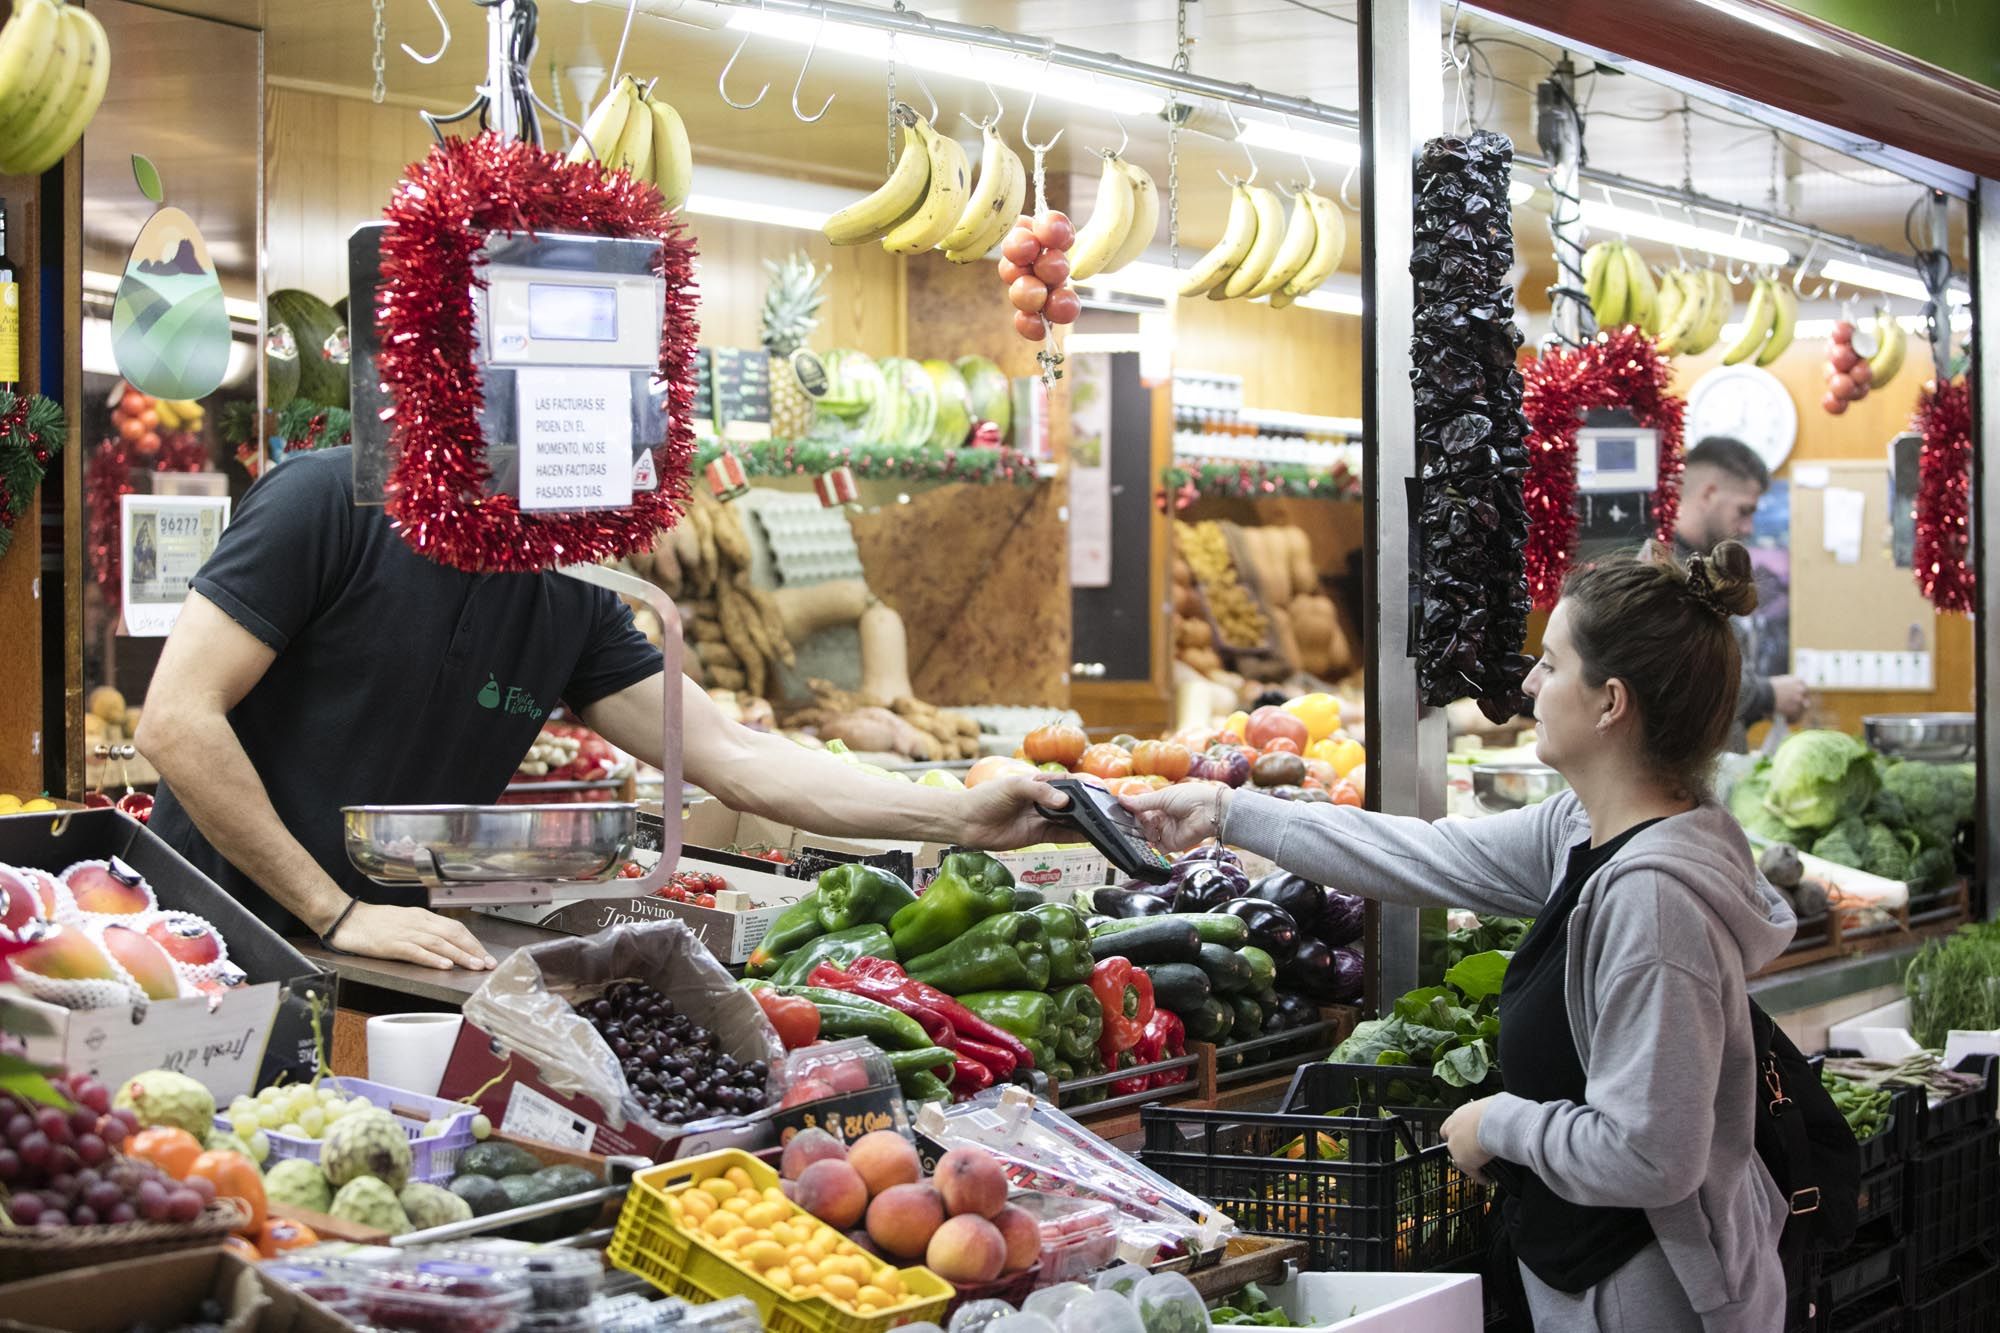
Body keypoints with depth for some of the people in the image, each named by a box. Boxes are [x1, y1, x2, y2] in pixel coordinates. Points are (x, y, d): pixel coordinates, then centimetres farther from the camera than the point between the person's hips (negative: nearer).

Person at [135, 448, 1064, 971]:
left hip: (381, 972, 6)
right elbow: (176, 720, -17)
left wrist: (960, 818, -4)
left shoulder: (570, 596, 6)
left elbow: (734, 759, 5)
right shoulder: (327, 504, -13)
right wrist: (341, 914, -18)